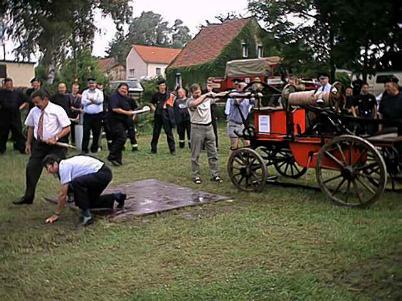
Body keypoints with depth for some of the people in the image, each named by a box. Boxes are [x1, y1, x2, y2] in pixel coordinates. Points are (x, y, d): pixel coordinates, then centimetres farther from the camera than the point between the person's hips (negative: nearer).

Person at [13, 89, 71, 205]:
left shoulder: (57, 110, -12)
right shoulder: (34, 111, 3)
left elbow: (67, 128, -13)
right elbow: (31, 127, 16)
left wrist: (55, 138, -24)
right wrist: (28, 143, 13)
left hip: (55, 144, -5)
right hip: (38, 144, 5)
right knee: (31, 169, 1)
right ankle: (28, 197, 13)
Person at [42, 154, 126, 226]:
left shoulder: (64, 167, -15)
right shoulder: (66, 164, 12)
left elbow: (63, 194, -15)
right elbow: (67, 190, 24)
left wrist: (56, 214, -6)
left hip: (103, 174, -11)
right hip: (104, 174, 11)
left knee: (76, 183, -29)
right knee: (90, 201, 20)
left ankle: (86, 215, -18)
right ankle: (116, 197, 29)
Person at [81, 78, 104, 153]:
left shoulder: (99, 92, 7)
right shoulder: (85, 92, 10)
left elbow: (100, 100, -13)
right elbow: (83, 102, -6)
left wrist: (90, 99, -10)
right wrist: (94, 101, -10)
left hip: (98, 115, 0)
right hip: (87, 115, 0)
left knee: (96, 133, 5)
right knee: (86, 132, -4)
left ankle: (94, 148, 17)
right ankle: (84, 149, 2)